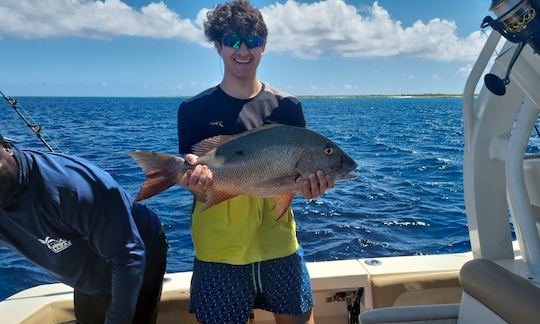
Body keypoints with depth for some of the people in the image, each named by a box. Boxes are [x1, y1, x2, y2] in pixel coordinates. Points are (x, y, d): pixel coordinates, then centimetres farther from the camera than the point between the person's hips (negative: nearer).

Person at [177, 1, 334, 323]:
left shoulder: (287, 106, 1)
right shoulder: (194, 110, -4)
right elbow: (200, 189, -4)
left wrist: (310, 184, -19)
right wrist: (197, 181, -27)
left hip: (279, 246, 2)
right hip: (219, 253, -1)